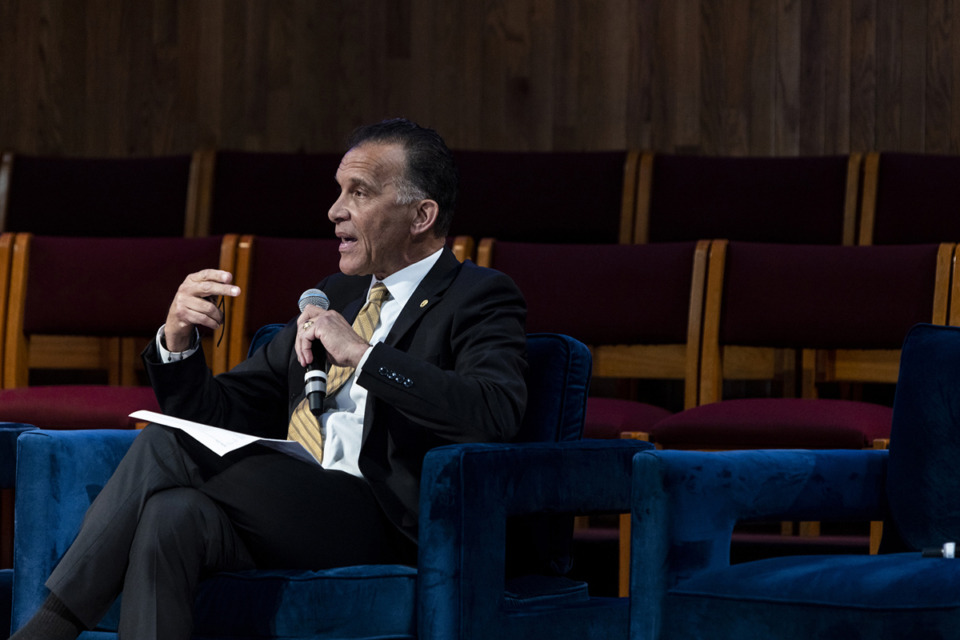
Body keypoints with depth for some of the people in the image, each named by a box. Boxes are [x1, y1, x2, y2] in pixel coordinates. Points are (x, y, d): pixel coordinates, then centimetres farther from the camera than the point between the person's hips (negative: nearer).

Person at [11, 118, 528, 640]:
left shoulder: (480, 299, 3)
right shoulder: (336, 295, 27)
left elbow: (498, 411, -19)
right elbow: (220, 412, 25)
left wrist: (363, 355, -19)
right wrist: (178, 341, 4)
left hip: (388, 531, -7)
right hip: (291, 516, 7)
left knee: (166, 445, -22)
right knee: (171, 516, -27)